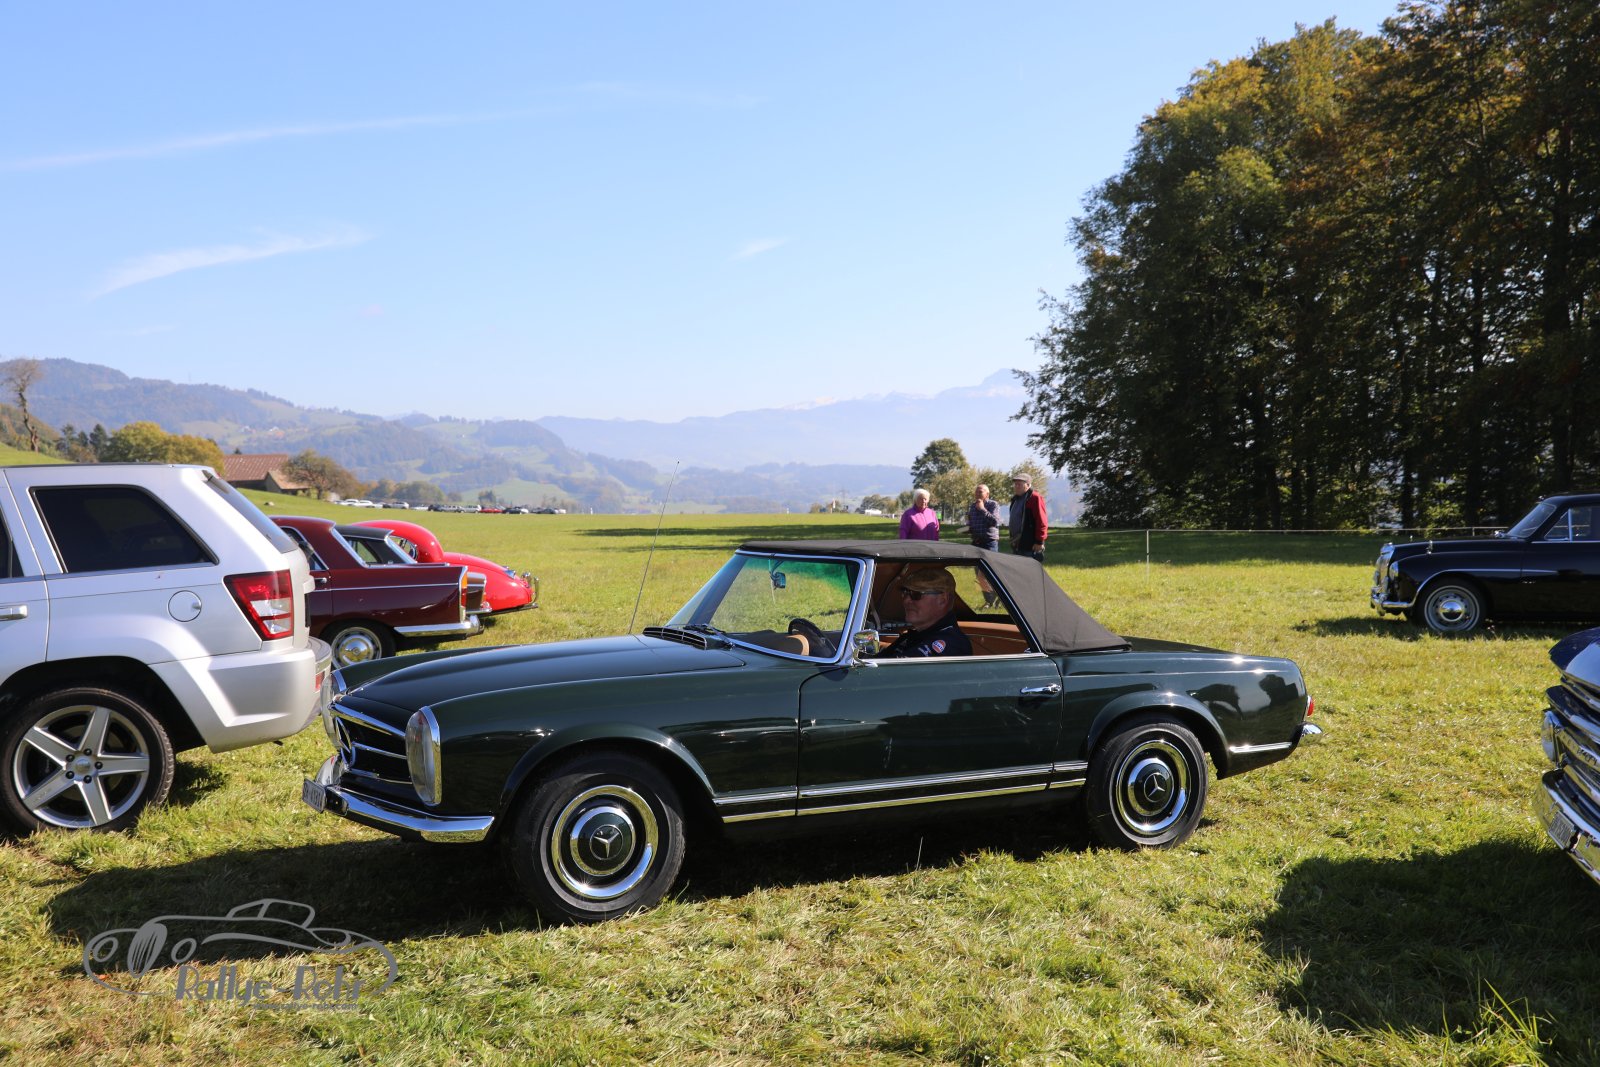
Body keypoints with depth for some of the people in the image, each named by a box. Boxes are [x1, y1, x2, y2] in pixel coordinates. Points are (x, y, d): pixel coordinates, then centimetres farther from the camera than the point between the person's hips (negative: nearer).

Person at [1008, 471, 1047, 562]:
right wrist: (1012, 540, 22)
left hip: (1031, 547, -9)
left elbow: (1042, 522, -16)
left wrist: (1039, 542, -19)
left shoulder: (1035, 498, -11)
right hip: (1017, 546, 9)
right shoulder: (1015, 499, 17)